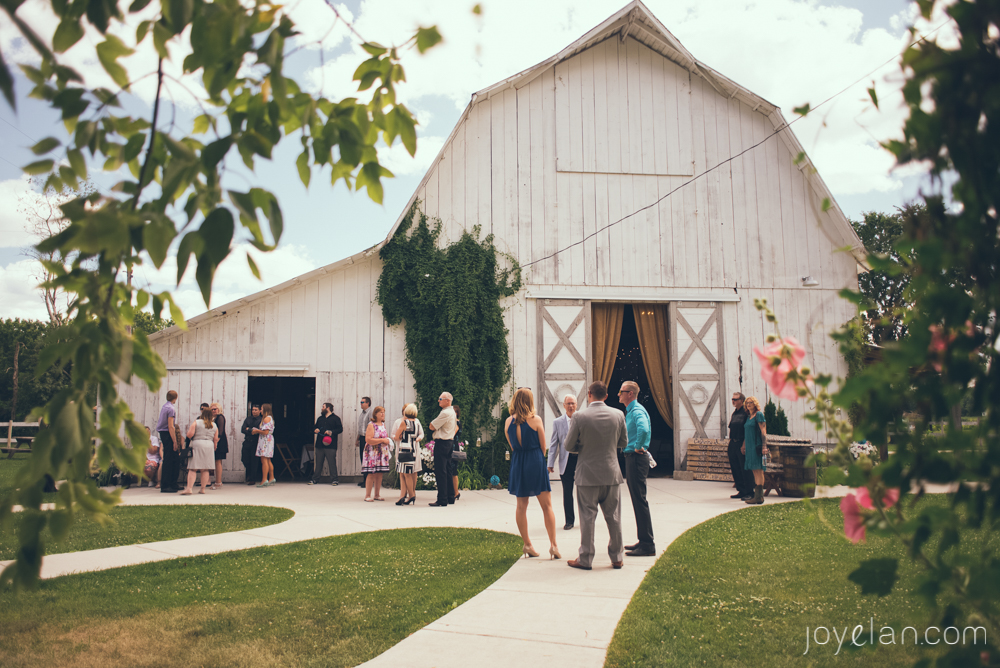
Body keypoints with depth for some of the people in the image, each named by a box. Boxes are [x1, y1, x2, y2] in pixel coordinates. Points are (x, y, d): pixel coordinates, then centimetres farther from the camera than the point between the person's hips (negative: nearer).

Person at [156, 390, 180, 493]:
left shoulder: (164, 407, 15)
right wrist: (175, 442, -17)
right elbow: (170, 427, -18)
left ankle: (173, 485, 15)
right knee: (168, 460, -6)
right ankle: (165, 486, -3)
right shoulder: (171, 408, -14)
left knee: (176, 460, 11)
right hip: (168, 434, -9)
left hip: (163, 434, 9)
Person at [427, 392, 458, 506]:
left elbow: (432, 427, -13)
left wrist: (432, 422, 4)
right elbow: (456, 428, 26)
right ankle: (450, 498, 18)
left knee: (440, 472, -7)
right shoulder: (452, 412, 15)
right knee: (447, 471, 14)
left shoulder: (445, 413, -17)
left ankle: (442, 500, -7)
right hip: (450, 442, 10)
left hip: (441, 443, -10)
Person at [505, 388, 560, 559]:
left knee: (521, 506, 12)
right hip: (536, 462, -3)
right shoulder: (536, 420, -10)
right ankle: (553, 545, 0)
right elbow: (543, 446, -1)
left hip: (517, 464, 4)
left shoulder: (508, 422, 1)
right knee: (546, 506, 3)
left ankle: (527, 545, 16)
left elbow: (512, 446, 10)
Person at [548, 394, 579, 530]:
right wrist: (551, 463, 0)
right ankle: (569, 520, 18)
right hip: (566, 460, 1)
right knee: (567, 492, 5)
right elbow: (553, 444, 6)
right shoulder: (557, 422, 7)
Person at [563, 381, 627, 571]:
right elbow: (624, 442, 8)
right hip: (612, 473, 3)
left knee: (587, 518, 5)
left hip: (587, 475, -3)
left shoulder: (579, 417, -12)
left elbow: (569, 445, -5)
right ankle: (617, 558, 20)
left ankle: (585, 559, 12)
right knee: (614, 518, 12)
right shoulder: (618, 415, -3)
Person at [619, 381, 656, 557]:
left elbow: (643, 429, -36)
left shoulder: (637, 411, -16)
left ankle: (648, 546, -3)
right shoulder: (630, 411, 16)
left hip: (636, 459, -10)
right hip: (631, 458, 10)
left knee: (639, 500, -7)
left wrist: (638, 447, -23)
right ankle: (643, 541, 21)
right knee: (637, 500, 14)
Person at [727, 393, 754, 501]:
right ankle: (741, 491, 19)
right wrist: (730, 444, 18)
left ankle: (749, 493, 3)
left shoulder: (745, 412, -10)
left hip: (741, 443, -9)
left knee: (745, 469, -4)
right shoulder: (734, 413, 17)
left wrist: (744, 445, -19)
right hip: (733, 443, 9)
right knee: (735, 468, 10)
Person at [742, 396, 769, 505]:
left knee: (758, 469, -9)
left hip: (757, 446, -9)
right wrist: (744, 446, 21)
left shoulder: (759, 414, -6)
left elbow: (763, 431, -13)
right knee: (754, 471, 9)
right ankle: (756, 494, 12)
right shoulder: (748, 416, 18)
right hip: (749, 446, 9)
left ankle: (759, 497, -9)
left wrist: (764, 446, -20)